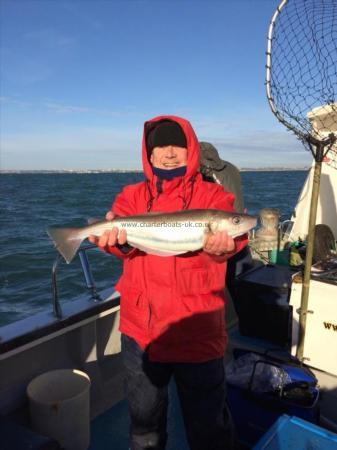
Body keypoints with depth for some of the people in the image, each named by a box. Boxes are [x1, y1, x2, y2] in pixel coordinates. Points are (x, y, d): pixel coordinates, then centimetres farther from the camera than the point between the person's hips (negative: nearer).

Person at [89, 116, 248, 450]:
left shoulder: (212, 194, -2)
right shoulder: (133, 195, 5)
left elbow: (226, 236, -19)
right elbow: (120, 226, -13)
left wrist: (221, 245, -42)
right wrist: (117, 237, -36)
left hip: (196, 332, -2)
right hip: (139, 328, 3)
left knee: (207, 423, 18)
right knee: (144, 419, 26)